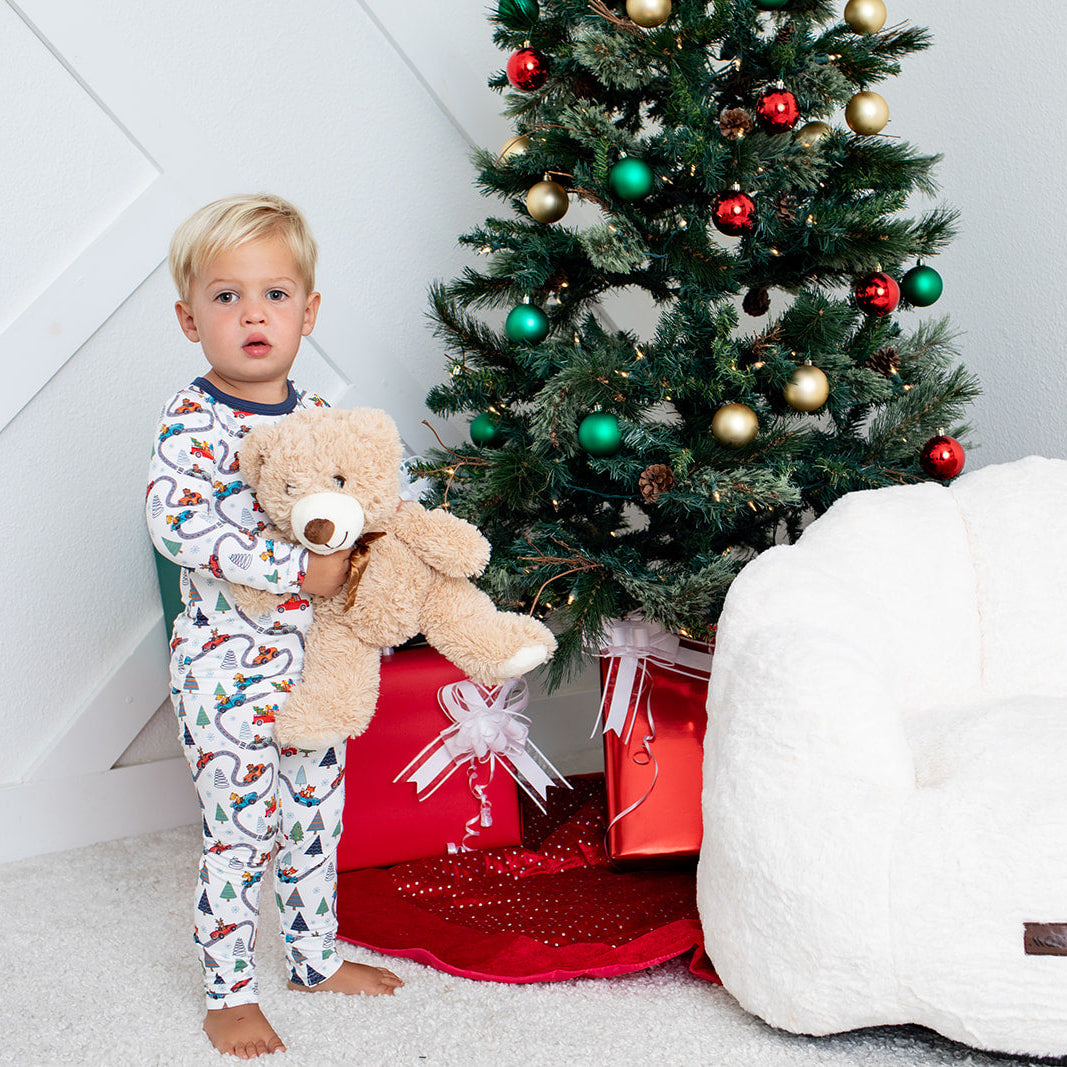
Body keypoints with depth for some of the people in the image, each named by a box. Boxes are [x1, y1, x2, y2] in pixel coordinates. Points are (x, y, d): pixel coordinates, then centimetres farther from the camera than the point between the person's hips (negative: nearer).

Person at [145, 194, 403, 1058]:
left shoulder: (316, 418, 6)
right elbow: (177, 522, -27)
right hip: (229, 667, -7)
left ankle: (317, 957, 36)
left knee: (317, 816, 18)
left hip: (315, 662, 7)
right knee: (240, 830, 1)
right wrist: (297, 569, -27)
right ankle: (230, 994, 18)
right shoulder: (194, 423, -15)